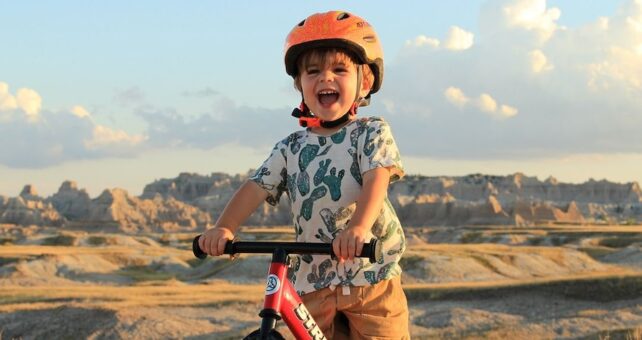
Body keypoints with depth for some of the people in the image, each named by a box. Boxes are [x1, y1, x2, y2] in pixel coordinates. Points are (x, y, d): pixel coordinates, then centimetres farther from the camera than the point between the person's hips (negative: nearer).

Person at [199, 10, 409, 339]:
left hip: (371, 274, -3)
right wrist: (224, 228, -20)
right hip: (313, 281, 4)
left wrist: (359, 227, -39)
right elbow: (256, 187, -1)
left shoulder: (372, 133, -3)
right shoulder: (291, 147, 8)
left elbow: (376, 179, -19)